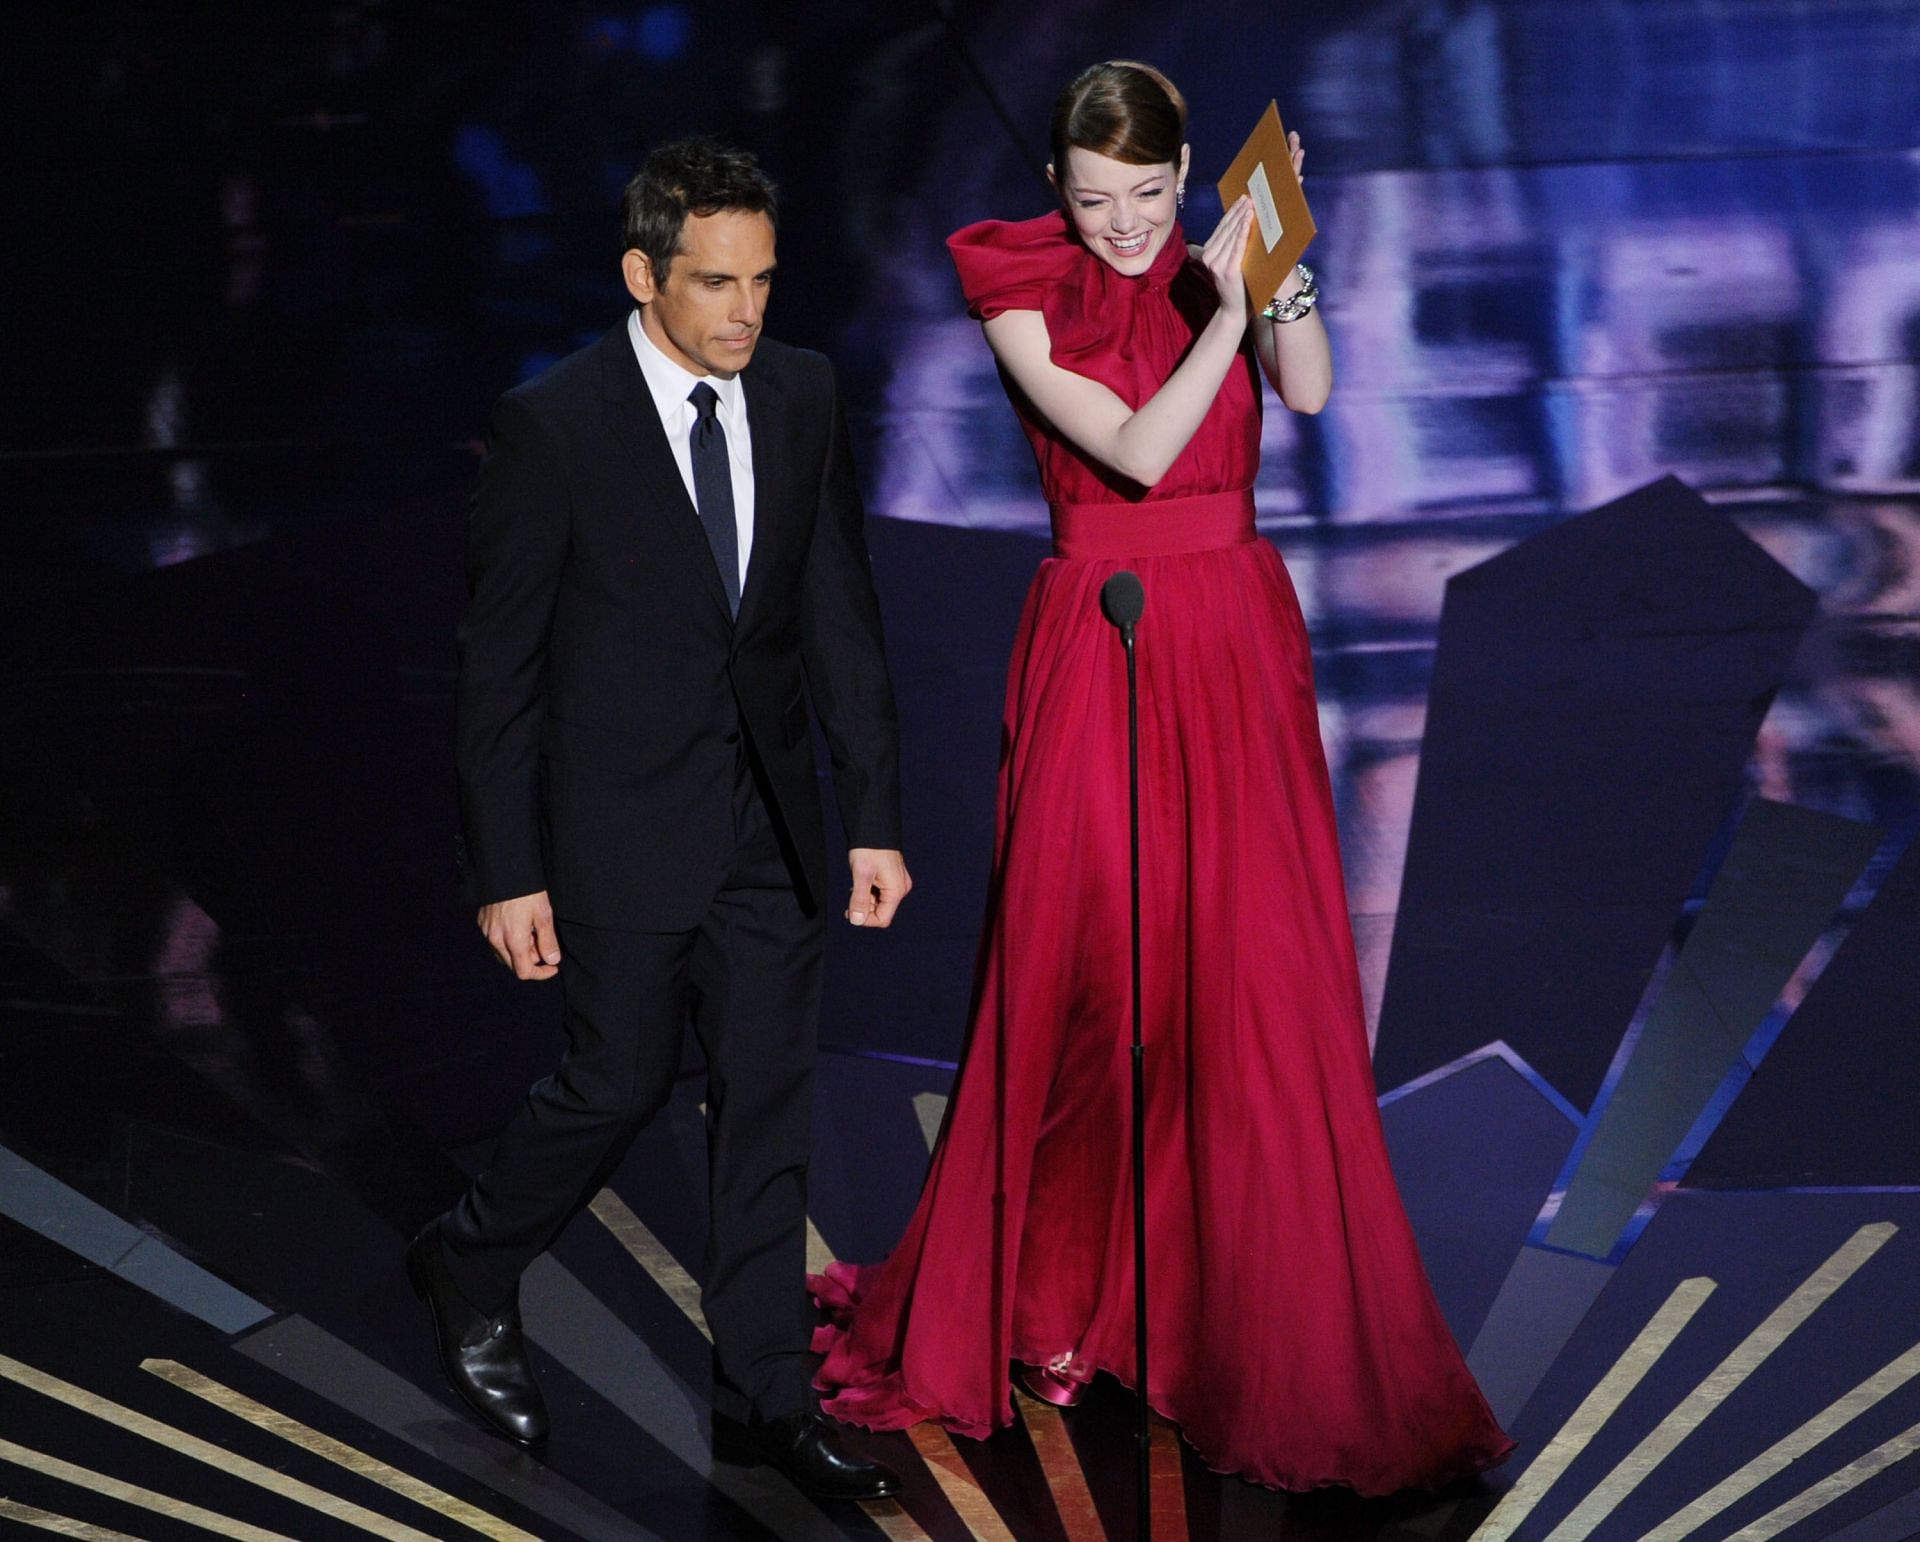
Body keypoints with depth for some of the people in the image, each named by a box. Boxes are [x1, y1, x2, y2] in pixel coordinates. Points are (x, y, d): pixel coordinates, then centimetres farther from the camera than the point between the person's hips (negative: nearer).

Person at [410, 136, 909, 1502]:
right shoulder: (553, 424, -13)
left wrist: (875, 815, 2)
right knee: (621, 1082, 6)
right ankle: (471, 1267, 34)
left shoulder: (803, 394, 1)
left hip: (772, 818, 4)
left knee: (770, 1104, 8)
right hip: (623, 824, -4)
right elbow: (499, 660, -9)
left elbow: (842, 612, 6)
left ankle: (766, 1392, 19)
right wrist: (508, 874, -11)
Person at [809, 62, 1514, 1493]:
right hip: (1094, 648, -2)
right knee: (1084, 962, 0)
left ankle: (1260, 1307, 7)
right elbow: (1136, 449, -14)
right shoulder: (1026, 302, -1)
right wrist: (1225, 312, -21)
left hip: (1234, 639, 2)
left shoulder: (1217, 271, 8)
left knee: (1251, 965, -3)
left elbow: (1310, 389, -11)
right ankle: (1055, 1294, 16)